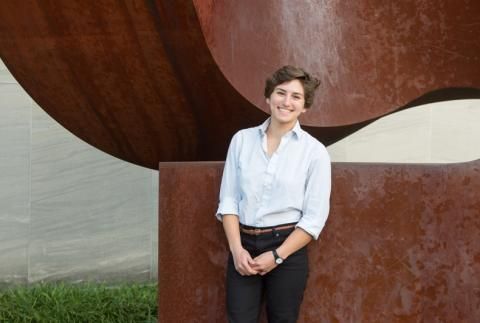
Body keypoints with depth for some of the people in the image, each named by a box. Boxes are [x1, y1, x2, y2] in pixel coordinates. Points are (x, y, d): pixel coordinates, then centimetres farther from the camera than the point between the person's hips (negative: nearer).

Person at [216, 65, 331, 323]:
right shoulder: (242, 139, 4)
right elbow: (229, 199, 3)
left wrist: (276, 256, -12)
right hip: (244, 247, 2)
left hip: (287, 248, -1)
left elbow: (315, 217, -6)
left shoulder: (314, 151, -3)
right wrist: (236, 248, -9)